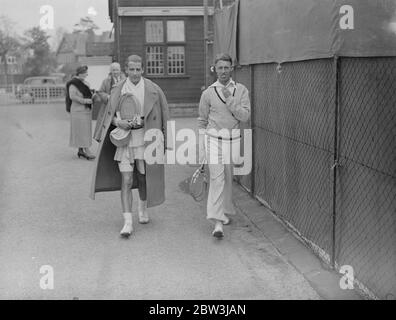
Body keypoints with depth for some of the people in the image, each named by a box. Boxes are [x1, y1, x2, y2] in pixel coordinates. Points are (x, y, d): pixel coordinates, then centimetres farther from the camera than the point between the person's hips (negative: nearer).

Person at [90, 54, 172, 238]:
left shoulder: (153, 90, -3)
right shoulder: (118, 90, 1)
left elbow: (164, 116, 2)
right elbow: (108, 116, 9)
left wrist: (165, 142, -1)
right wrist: (118, 122, -14)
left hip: (145, 140, 0)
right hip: (124, 140, 0)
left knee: (143, 178, 12)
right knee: (126, 181, -6)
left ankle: (142, 207, 40)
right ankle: (127, 222, -4)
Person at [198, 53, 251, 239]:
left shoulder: (241, 90, 4)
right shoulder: (208, 93, 1)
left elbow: (245, 116, -7)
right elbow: (202, 122, 6)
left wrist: (230, 100, -17)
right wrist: (201, 150, 3)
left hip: (233, 141, 2)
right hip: (213, 139, -2)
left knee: (228, 179, 12)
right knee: (216, 179, -11)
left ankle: (225, 211, 32)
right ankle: (217, 222, -15)